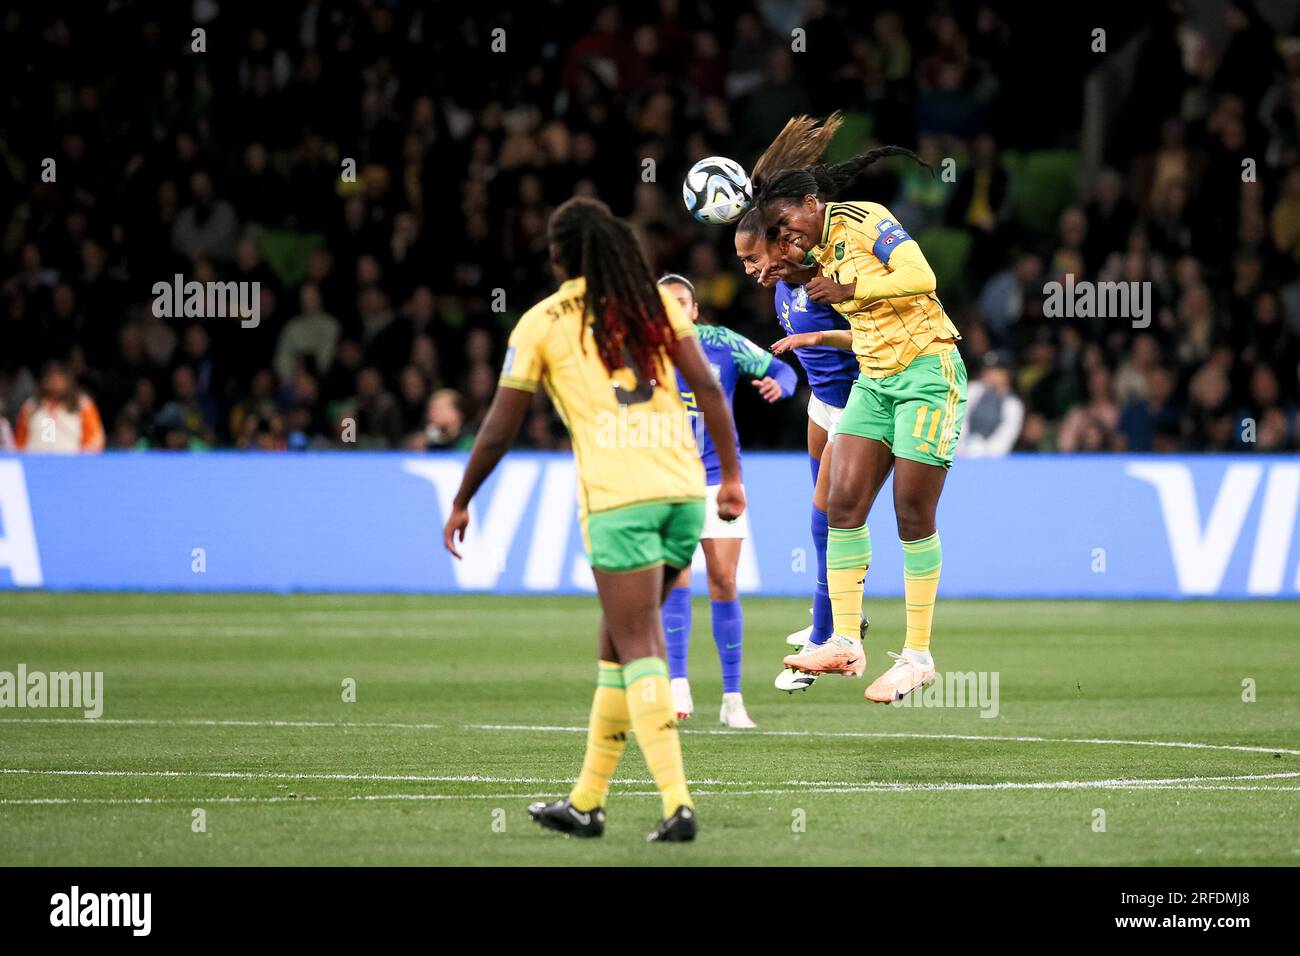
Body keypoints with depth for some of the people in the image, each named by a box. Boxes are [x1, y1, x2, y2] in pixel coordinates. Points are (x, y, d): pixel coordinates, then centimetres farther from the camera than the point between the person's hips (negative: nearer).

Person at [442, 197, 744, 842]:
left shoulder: (542, 322, 5)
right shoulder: (655, 304, 14)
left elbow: (498, 431, 7)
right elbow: (708, 388, 4)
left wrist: (460, 504, 18)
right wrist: (730, 475, 6)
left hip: (617, 499, -5)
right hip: (682, 489, 5)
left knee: (638, 652, -5)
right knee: (617, 644, 16)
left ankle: (677, 802, -18)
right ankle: (588, 800, 22)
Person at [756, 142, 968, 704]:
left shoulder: (866, 222, -12)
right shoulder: (821, 253, 13)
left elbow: (921, 277, -26)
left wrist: (847, 289, -23)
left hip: (928, 371, -8)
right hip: (874, 380, 8)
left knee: (913, 512, -7)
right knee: (843, 501, -5)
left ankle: (918, 655, 1)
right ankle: (845, 643, -2)